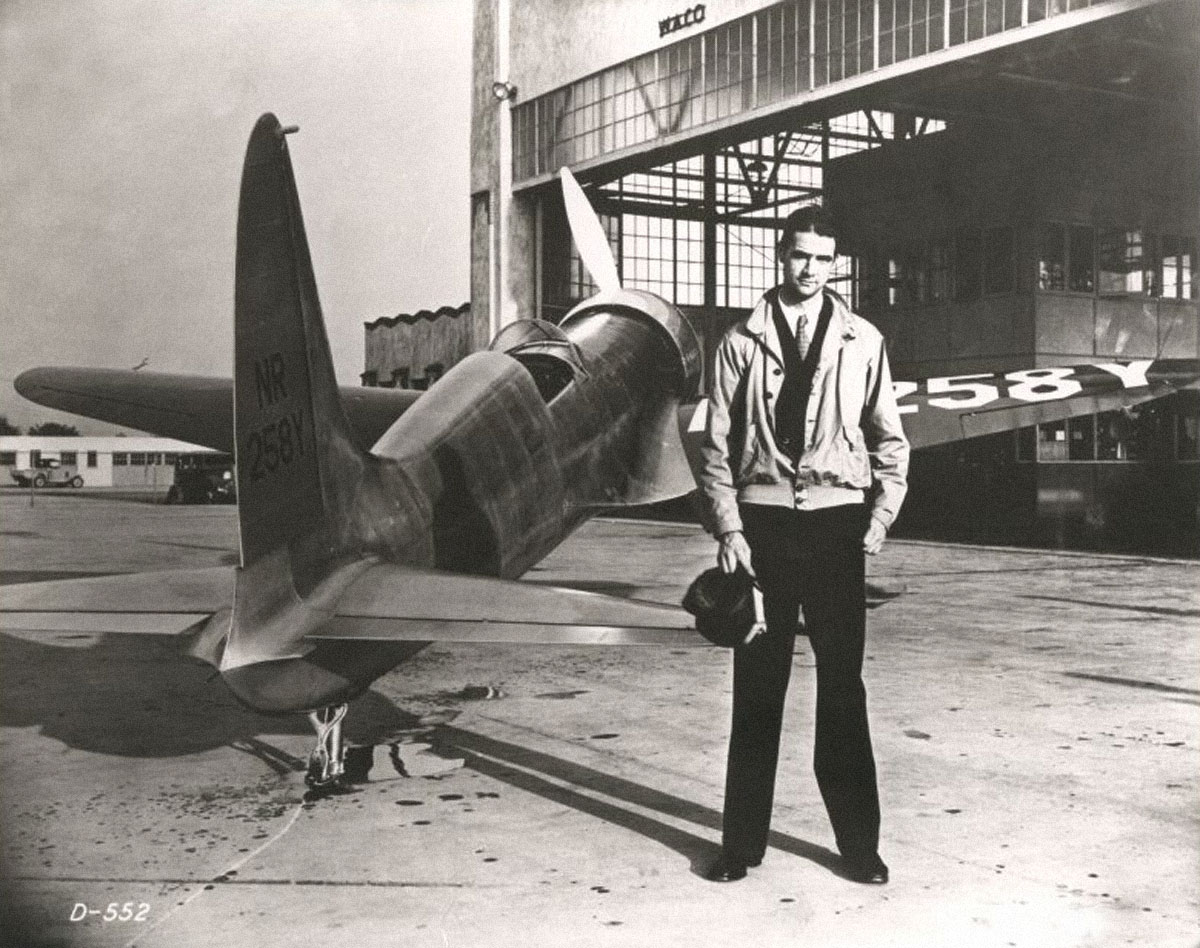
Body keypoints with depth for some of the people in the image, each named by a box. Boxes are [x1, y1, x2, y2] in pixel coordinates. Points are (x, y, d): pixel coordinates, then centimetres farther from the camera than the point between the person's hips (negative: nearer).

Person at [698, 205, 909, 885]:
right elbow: (717, 444, 3)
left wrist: (880, 519, 0)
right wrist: (730, 528, -4)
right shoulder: (742, 341, 4)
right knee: (757, 688, 5)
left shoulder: (863, 341, 4)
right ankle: (743, 842, 14)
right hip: (762, 521, 0)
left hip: (835, 521, 0)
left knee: (843, 686, 5)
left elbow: (890, 439, 8)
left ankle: (859, 842, 14)